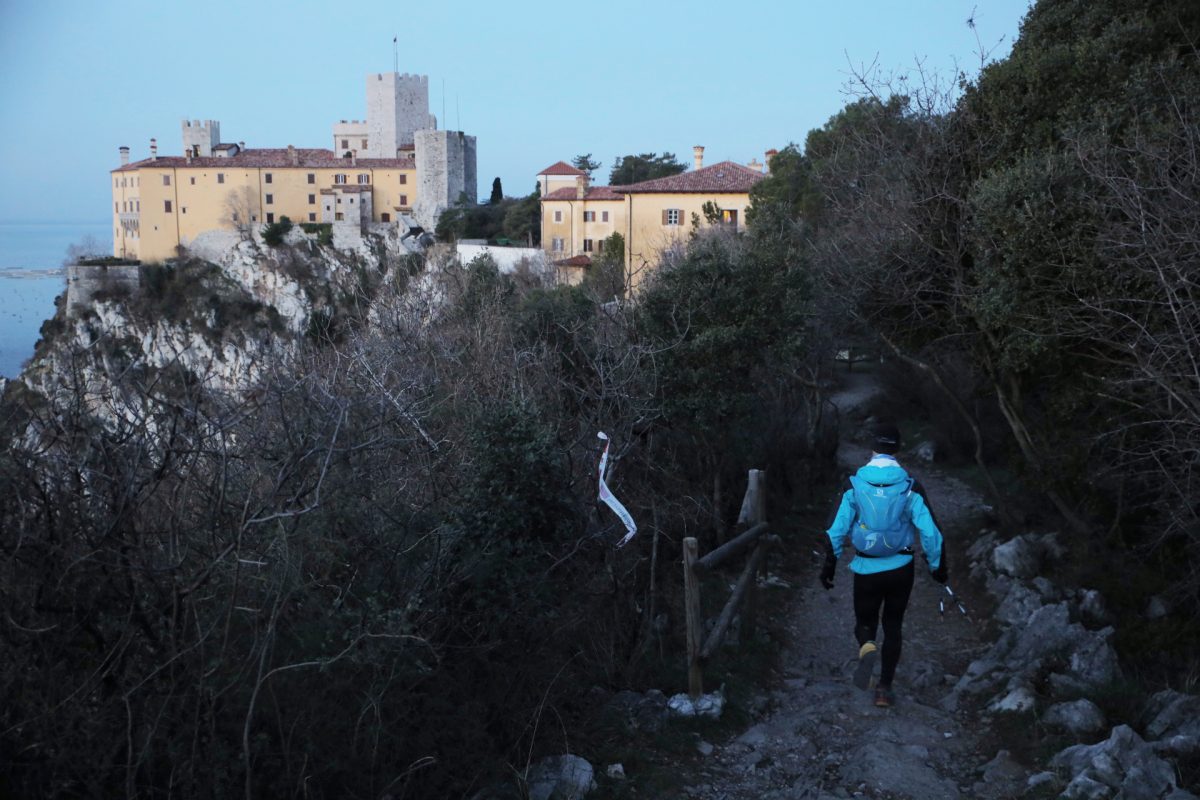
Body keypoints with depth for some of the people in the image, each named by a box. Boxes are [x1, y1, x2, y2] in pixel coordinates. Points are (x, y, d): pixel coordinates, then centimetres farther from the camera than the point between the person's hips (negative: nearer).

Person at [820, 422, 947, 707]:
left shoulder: (854, 485, -9)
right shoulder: (909, 487, -8)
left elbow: (836, 529, -8)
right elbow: (930, 531, -8)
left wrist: (829, 566, 2)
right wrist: (938, 567, 6)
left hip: (866, 570, -1)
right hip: (901, 569, 1)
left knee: (864, 621, 16)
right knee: (893, 626, 17)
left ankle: (867, 648, -19)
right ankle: (885, 688, 14)